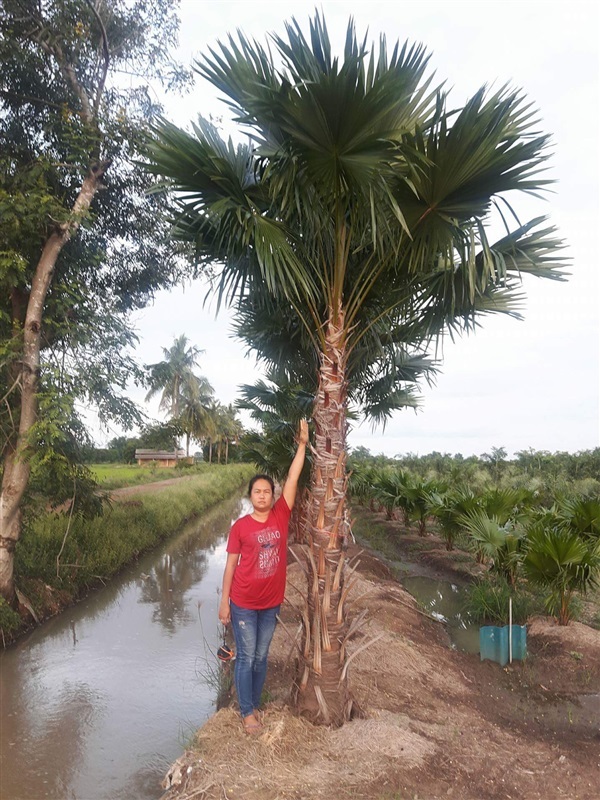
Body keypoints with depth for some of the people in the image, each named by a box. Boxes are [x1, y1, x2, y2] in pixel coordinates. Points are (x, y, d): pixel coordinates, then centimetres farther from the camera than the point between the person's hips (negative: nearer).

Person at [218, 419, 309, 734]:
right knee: (246, 657, 8)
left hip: (271, 603, 3)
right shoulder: (240, 527, -9)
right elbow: (230, 566, -4)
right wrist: (224, 602, -4)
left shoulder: (281, 516, -4)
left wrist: (302, 444, -11)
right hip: (244, 604, -3)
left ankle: (254, 704, 35)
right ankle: (246, 712, 25)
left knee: (261, 657, 18)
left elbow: (292, 479, -8)